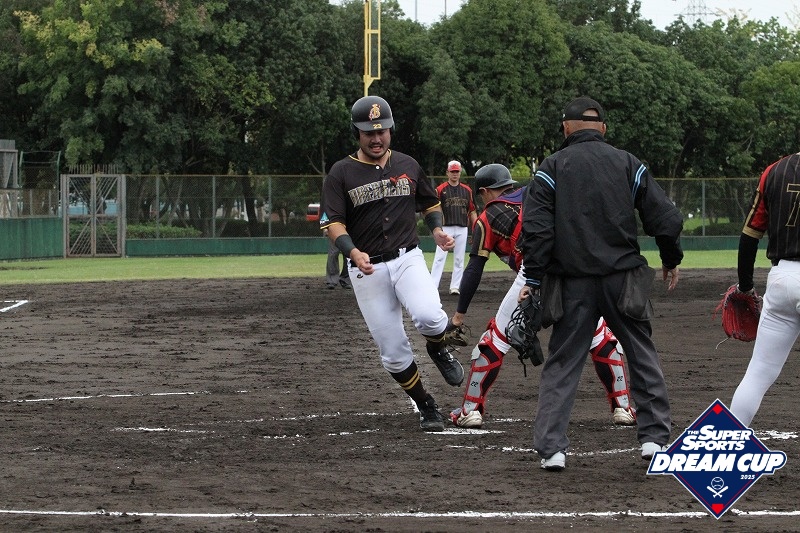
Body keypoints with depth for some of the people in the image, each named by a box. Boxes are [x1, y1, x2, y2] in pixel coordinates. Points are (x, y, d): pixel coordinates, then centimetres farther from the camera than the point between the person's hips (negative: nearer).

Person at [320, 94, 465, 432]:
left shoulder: (408, 166, 8)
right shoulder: (341, 173, -1)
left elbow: (431, 202, 21)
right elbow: (333, 224, -8)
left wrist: (437, 230, 0)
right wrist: (353, 252, -27)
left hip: (407, 259, 0)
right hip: (366, 270, 0)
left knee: (428, 316, -30)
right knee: (393, 353, 1)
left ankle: (438, 347, 5)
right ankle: (426, 408, 21)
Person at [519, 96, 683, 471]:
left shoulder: (552, 168, 2)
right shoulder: (627, 164, 6)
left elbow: (536, 229, -7)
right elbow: (665, 217, 3)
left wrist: (533, 279, -3)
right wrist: (671, 261, 17)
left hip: (573, 284, -1)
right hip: (623, 277, 1)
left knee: (561, 364, 5)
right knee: (642, 355, 13)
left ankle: (551, 447, -2)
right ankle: (655, 437, 10)